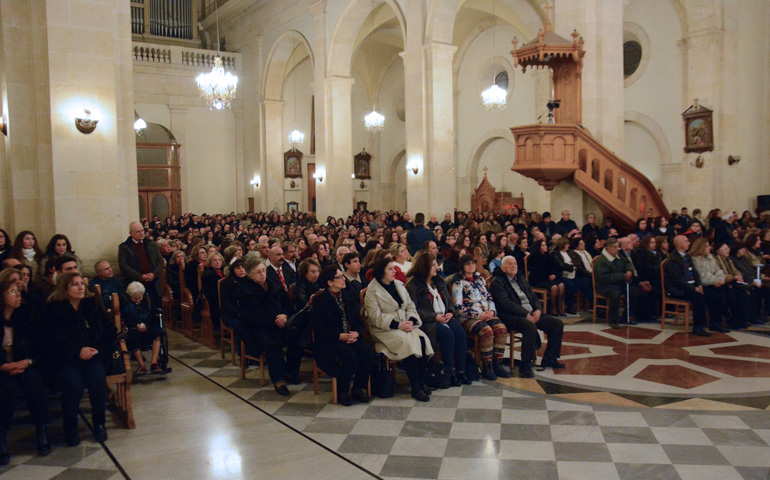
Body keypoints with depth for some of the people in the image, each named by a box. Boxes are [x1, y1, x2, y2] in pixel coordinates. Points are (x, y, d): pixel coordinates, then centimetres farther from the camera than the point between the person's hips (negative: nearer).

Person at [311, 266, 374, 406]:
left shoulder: (350, 297, 16)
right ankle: (342, 392, -8)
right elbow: (318, 328, -8)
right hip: (330, 340, -5)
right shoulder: (319, 301, -1)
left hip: (352, 336, 5)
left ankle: (358, 388, -4)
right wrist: (340, 336, -18)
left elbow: (359, 320, 15)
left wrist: (356, 333, -9)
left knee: (367, 353, -24)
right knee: (350, 357, -32)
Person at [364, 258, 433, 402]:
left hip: (405, 324, 6)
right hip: (384, 330, -6)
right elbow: (376, 317, -13)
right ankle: (415, 388, -22)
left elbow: (410, 306, 12)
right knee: (408, 342, -31)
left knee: (422, 339, -23)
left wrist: (411, 321, -9)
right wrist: (398, 325, -20)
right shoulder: (372, 291, -7)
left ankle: (422, 381, -14)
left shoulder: (399, 285, 14)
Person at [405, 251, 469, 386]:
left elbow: (449, 300, 21)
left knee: (460, 332, -22)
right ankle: (450, 373, -19)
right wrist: (434, 317, -18)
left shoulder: (439, 281, 18)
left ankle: (460, 370, -16)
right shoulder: (412, 284, -6)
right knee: (447, 334, -30)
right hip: (427, 322, -6)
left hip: (445, 317, 6)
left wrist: (450, 312, -1)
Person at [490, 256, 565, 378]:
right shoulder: (497, 281, -3)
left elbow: (533, 296, 21)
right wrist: (525, 314, -20)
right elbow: (505, 303, -15)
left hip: (532, 314, 9)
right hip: (512, 316, -8)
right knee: (530, 326, -37)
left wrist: (538, 310, -1)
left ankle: (549, 359, 8)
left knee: (557, 323, -2)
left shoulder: (521, 279, 23)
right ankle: (525, 366, -28)